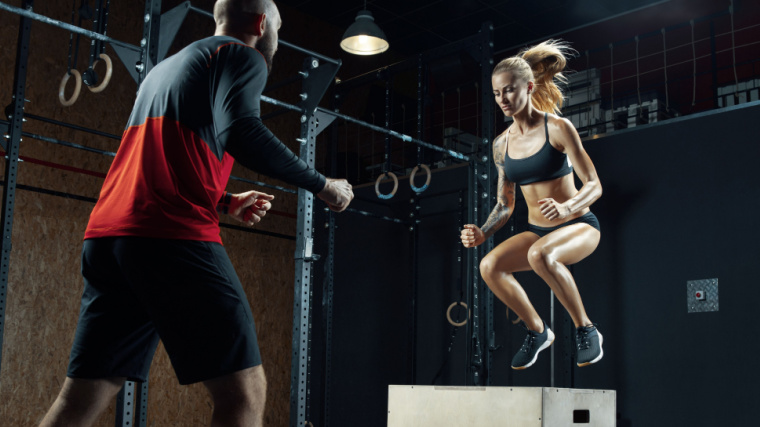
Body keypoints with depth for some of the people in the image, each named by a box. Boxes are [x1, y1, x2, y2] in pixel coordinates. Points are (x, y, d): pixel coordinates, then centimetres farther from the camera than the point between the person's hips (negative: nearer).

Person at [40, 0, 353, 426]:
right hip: (174, 235, -9)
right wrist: (323, 186, -6)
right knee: (245, 391, -7)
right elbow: (239, 131, -15)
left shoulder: (164, 68, 32)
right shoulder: (242, 57, 5)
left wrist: (227, 203, 38)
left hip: (106, 234, 9)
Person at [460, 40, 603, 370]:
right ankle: (537, 331, 4)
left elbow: (594, 185, -14)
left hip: (579, 226, -5)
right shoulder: (502, 144, 3)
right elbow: (505, 204, 10)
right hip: (536, 230, 5)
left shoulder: (557, 128, -13)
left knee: (540, 254, -37)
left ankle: (585, 330, -16)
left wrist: (565, 207, -34)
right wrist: (482, 233, -9)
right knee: (489, 266, -21)